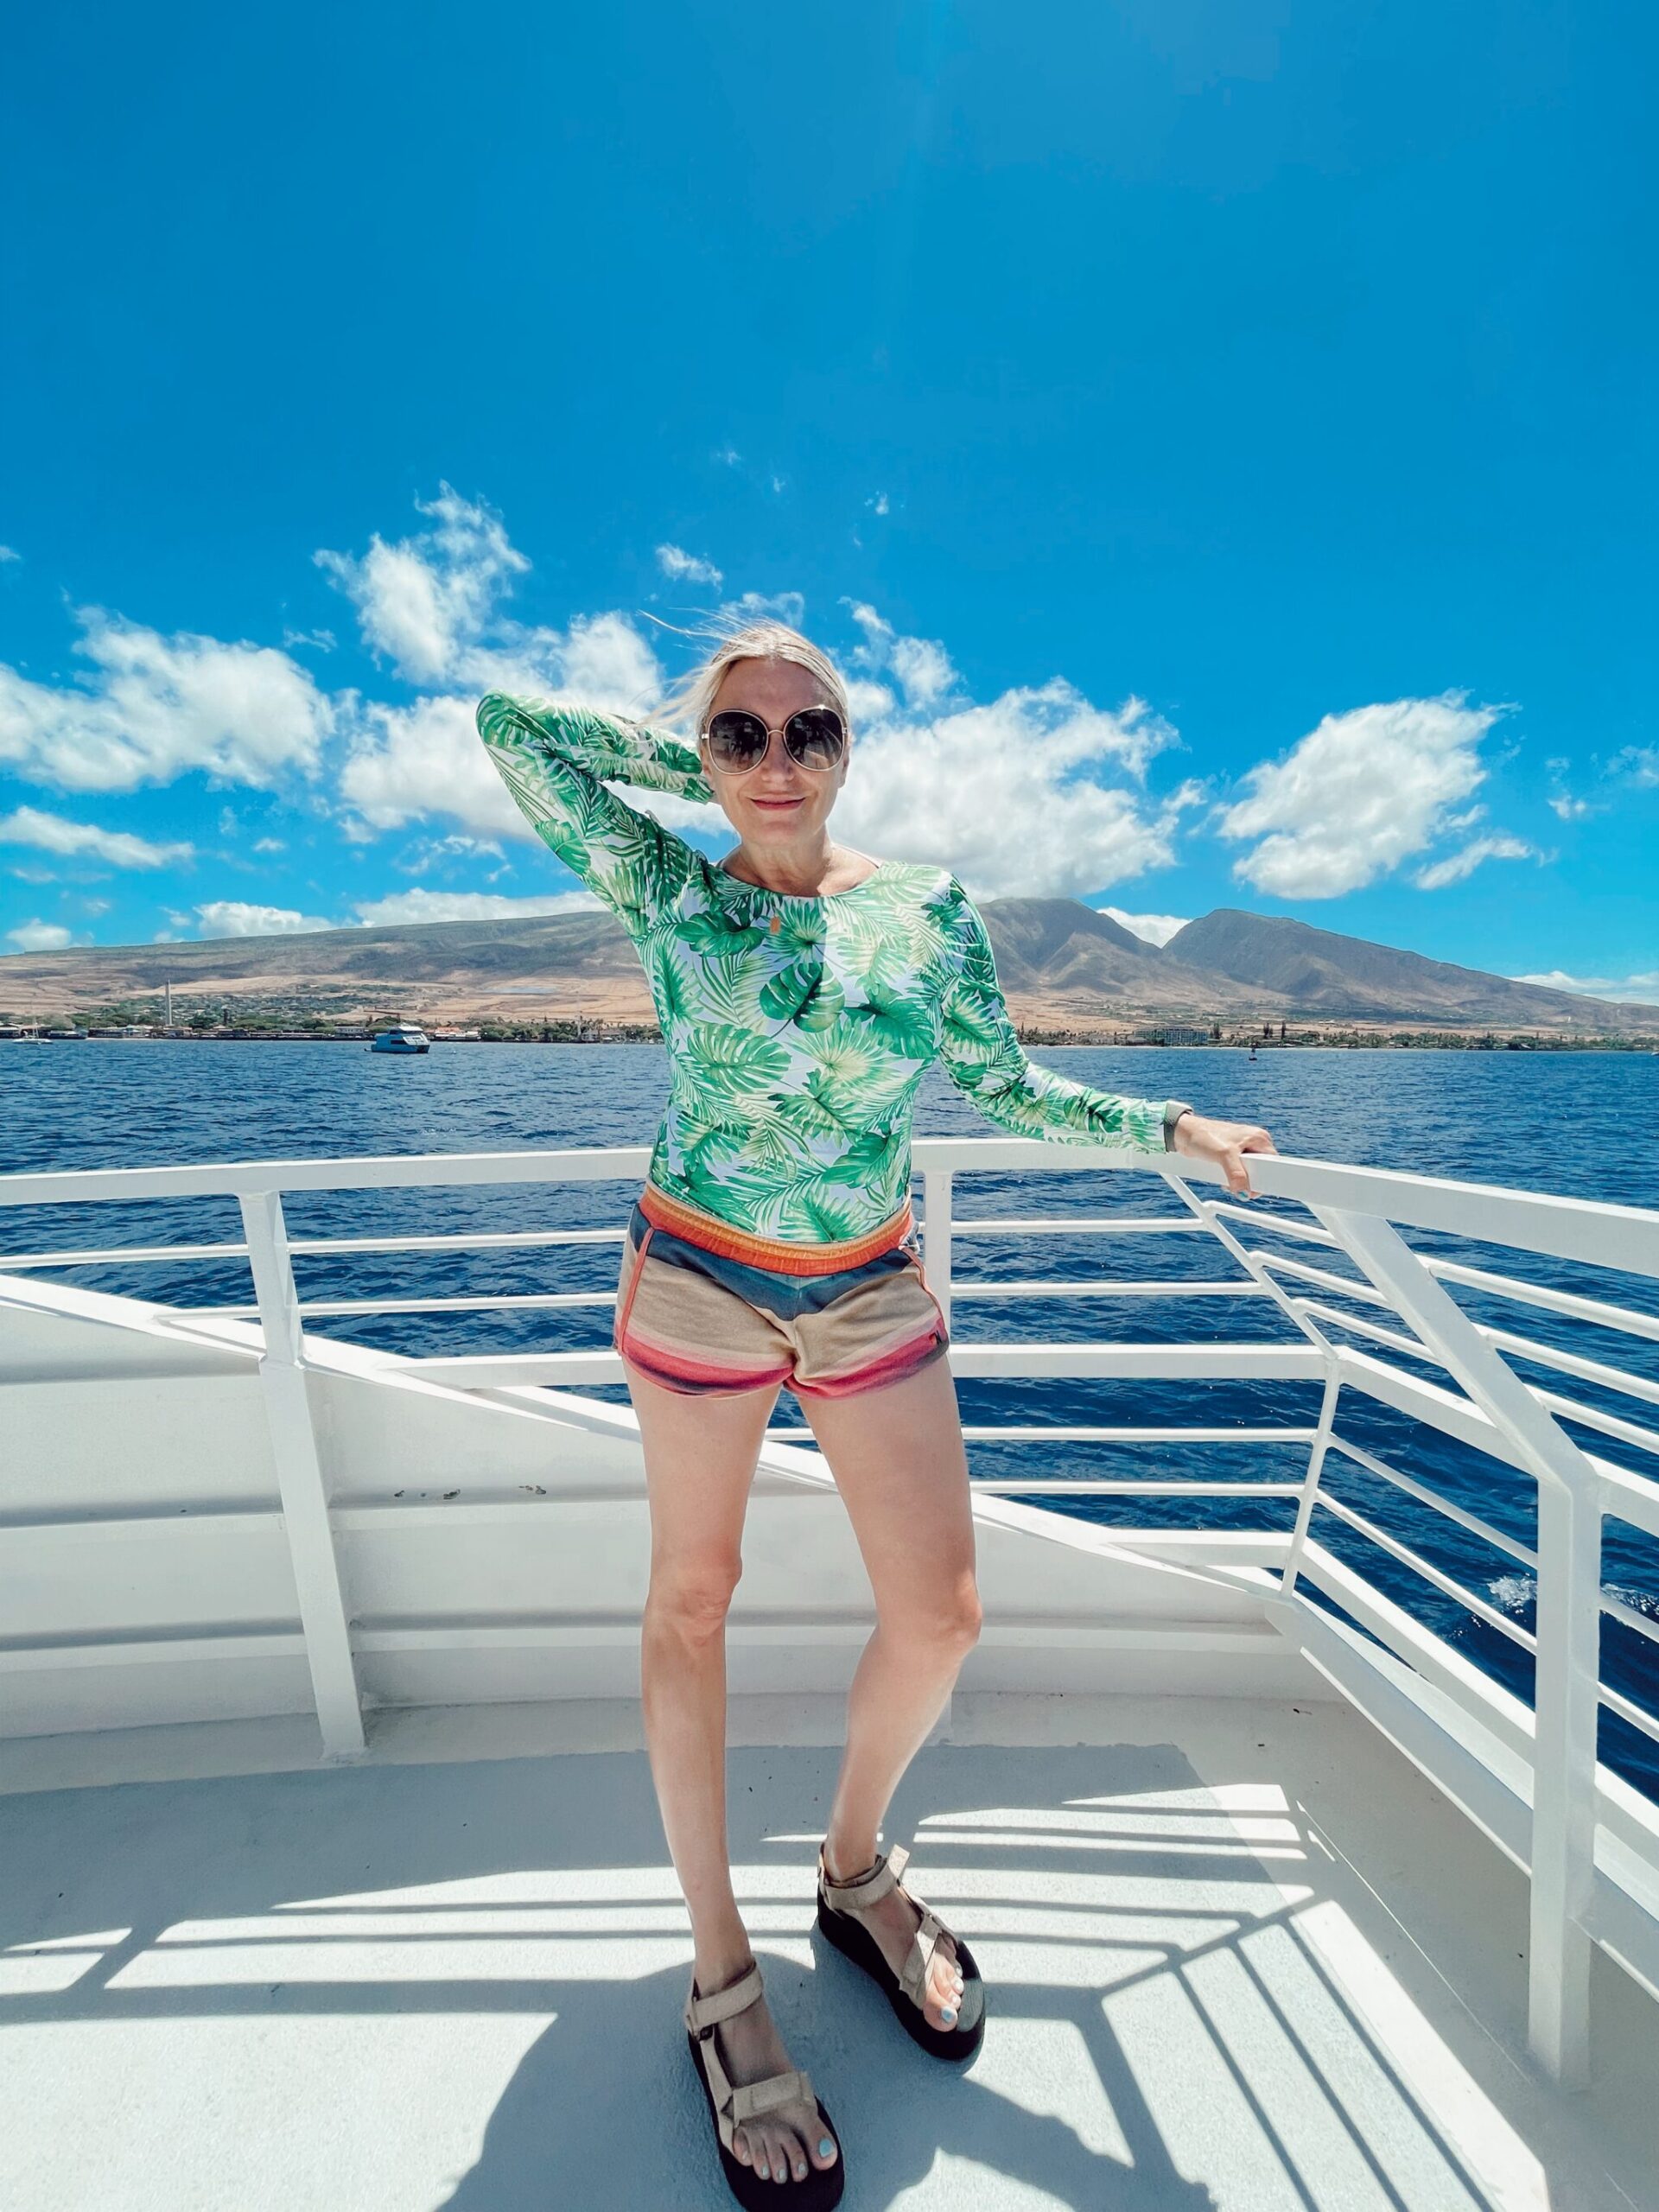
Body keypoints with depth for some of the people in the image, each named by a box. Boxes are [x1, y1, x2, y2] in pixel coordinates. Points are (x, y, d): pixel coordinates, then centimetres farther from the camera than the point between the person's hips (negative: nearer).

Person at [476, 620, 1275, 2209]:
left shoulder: (929, 908, 2)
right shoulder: (665, 892, 0)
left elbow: (1000, 1090, 5)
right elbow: (510, 726, 4)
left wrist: (1171, 1127, 3)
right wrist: (694, 758, 5)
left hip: (873, 1291, 2)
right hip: (697, 1281, -1)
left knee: (940, 1611, 5)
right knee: (691, 1600, 10)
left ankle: (854, 1869, 38)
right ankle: (720, 1971, 36)